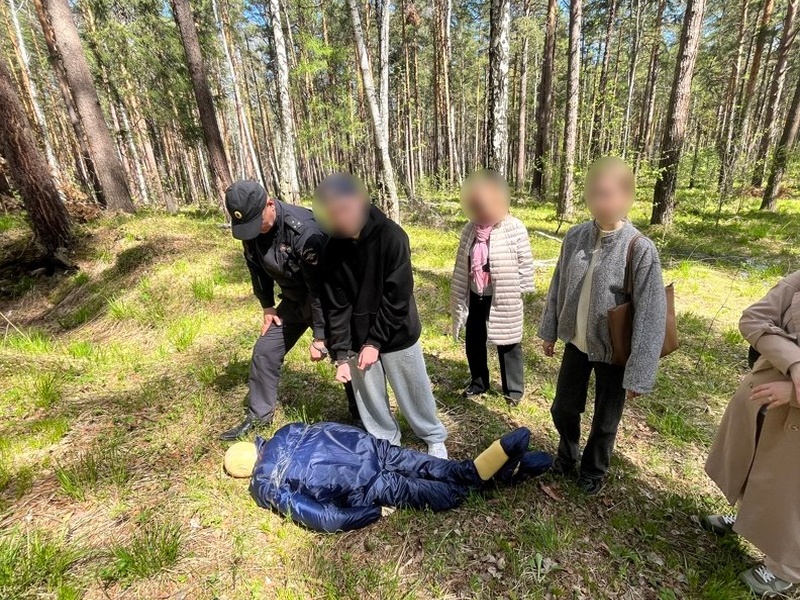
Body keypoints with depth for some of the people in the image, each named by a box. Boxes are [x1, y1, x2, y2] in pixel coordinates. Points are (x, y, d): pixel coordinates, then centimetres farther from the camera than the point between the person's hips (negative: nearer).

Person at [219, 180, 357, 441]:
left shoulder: (304, 231, -33)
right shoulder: (251, 227, -10)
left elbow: (320, 287, -30)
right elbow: (258, 268, 8)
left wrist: (320, 336, -26)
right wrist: (267, 305, 9)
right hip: (293, 301, 7)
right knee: (264, 351, 7)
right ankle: (259, 415, 26)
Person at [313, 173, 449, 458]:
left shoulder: (391, 236, -19)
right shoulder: (332, 249, -6)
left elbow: (398, 297, -18)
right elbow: (336, 305, -5)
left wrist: (375, 341, -17)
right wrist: (341, 353, -10)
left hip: (397, 335, -3)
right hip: (358, 338, 4)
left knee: (414, 393, 12)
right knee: (370, 399, 14)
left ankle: (435, 438, 38)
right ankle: (385, 442, 39)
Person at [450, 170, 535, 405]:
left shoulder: (514, 228, -14)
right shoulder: (470, 229, 1)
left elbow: (525, 262, -8)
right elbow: (462, 263, 8)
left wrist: (521, 289, -7)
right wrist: (460, 294, 9)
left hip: (504, 299, -5)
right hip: (476, 297, 5)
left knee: (508, 343, 10)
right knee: (473, 341, 16)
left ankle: (513, 388, 30)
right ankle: (478, 382, 38)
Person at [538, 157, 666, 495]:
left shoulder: (641, 249, -19)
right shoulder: (575, 237, -7)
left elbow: (651, 315, -17)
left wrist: (639, 374, -16)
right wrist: (550, 331, 9)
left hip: (612, 351, -3)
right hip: (576, 343, 4)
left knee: (605, 420, 17)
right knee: (563, 409, 18)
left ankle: (593, 471, 46)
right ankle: (566, 456, 49)